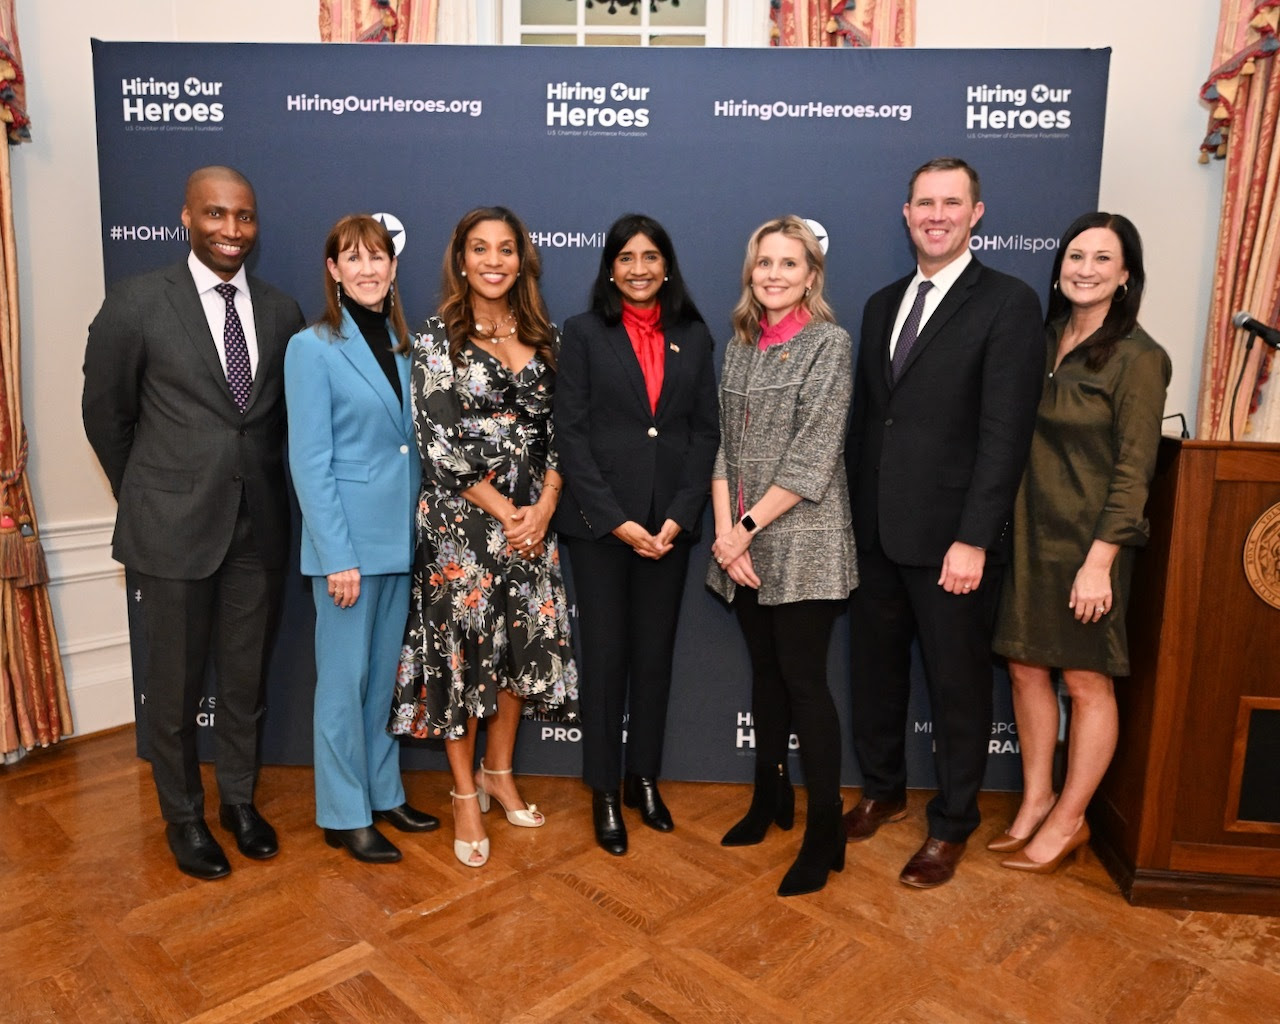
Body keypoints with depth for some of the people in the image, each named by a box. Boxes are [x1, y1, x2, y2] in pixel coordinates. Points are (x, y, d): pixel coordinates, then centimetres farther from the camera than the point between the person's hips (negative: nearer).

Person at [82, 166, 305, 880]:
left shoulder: (282, 311, 2)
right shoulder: (137, 303, -7)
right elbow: (105, 413, 3)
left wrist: (263, 484, 10)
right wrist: (146, 498, 9)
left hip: (259, 525, 3)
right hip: (174, 526, -2)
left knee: (246, 676, 15)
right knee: (176, 684, 10)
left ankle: (240, 799, 35)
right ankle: (184, 816, 31)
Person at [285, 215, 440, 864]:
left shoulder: (402, 343, 10)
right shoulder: (312, 347, -8)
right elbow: (309, 462, -12)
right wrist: (337, 556, -16)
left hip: (401, 536, 6)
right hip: (348, 539, -6)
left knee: (386, 671, 16)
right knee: (344, 677, 5)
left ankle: (384, 792, 31)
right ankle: (342, 814, 21)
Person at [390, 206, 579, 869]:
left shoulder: (542, 336, 8)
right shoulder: (438, 339, -5)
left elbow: (558, 429, 6)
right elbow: (439, 443, -11)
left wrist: (544, 505, -8)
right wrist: (504, 510, -12)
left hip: (532, 517, 5)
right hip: (461, 519, -4)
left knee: (526, 643, 10)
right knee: (461, 647, 3)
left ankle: (499, 771, 32)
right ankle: (466, 794, 21)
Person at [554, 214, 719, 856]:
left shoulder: (693, 336, 9)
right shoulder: (583, 334, 1)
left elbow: (706, 430, 5)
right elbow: (571, 434, -5)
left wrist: (679, 516, -7)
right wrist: (616, 520, -12)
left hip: (670, 522, 3)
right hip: (599, 522, -2)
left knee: (655, 652, 11)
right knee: (605, 654, 4)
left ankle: (644, 777, 28)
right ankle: (604, 792, 20)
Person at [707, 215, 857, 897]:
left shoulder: (829, 343, -6)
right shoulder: (740, 345, 12)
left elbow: (813, 456, -14)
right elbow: (725, 443, 7)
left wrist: (748, 525, -13)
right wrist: (724, 530, -5)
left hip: (802, 541, -6)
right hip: (742, 543, 6)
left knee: (803, 679, -2)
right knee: (765, 669, 15)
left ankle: (825, 832, 11)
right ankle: (771, 796, 32)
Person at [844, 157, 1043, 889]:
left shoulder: (1009, 303, -7)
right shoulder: (883, 304, 13)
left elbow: (1006, 433, -14)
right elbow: (865, 417, 13)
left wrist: (974, 539, -18)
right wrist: (856, 514, 9)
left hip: (951, 538, -6)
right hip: (877, 533, 6)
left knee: (958, 685, 9)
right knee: (876, 671, 17)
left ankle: (953, 824, 28)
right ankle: (883, 791, 38)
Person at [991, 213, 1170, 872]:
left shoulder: (1138, 358, -9)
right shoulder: (1043, 343, 9)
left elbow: (1133, 469, -12)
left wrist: (1100, 561, -17)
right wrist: (1009, 531, 5)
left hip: (1087, 544, -6)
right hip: (1029, 536, 6)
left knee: (1086, 683, 6)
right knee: (1026, 668, 11)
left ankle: (1068, 820, 21)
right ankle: (1035, 802, 27)